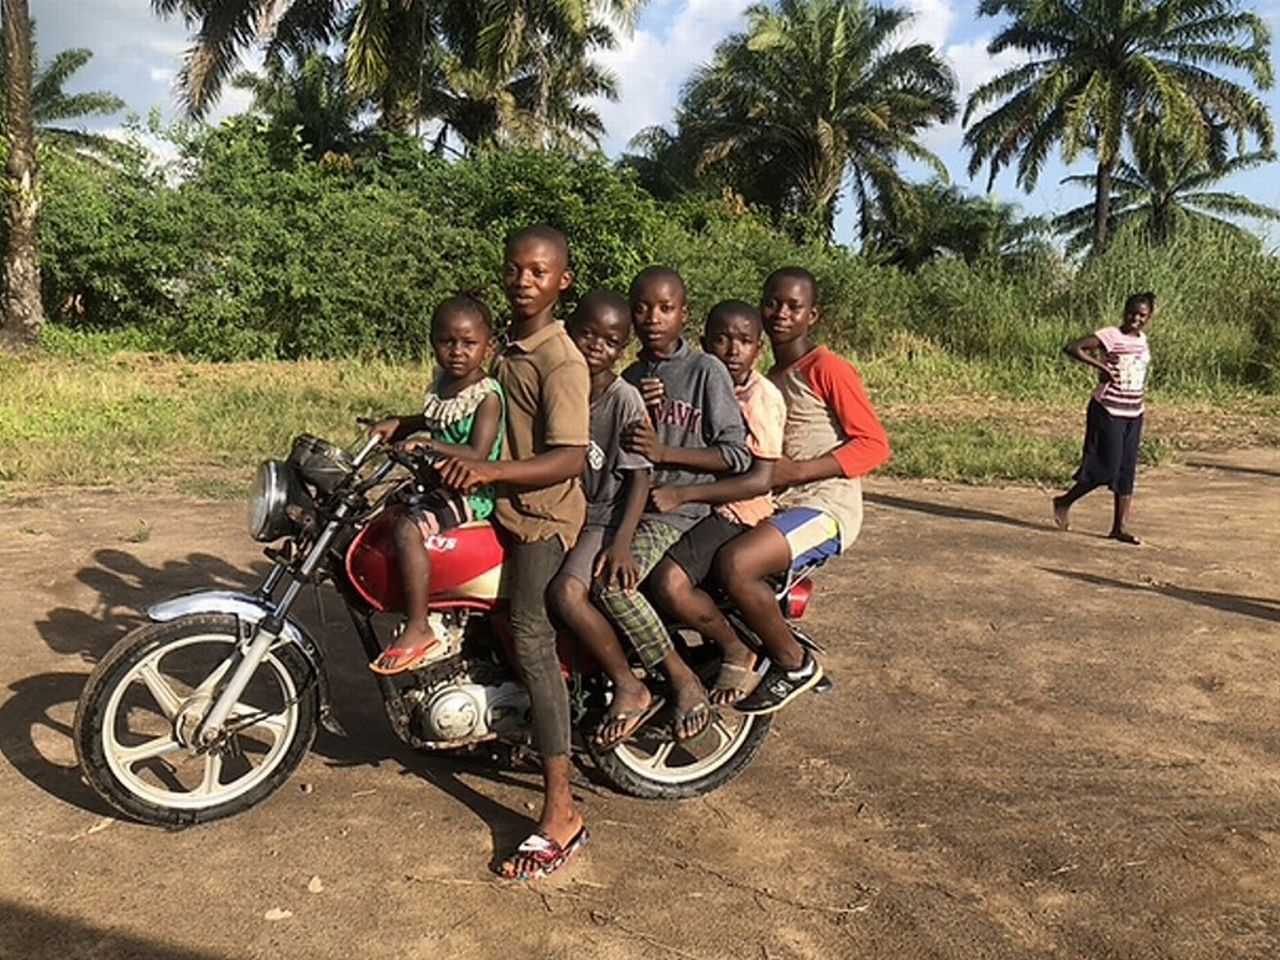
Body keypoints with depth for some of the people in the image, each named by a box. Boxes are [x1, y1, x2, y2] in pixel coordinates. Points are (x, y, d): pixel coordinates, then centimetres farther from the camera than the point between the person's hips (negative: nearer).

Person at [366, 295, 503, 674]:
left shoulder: (487, 395, -15)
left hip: (471, 493, -10)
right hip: (437, 486, 10)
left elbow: (477, 455, -24)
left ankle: (419, 630, -25)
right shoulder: (441, 383, 10)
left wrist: (428, 443, -29)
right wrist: (397, 424, 15)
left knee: (408, 528, -30)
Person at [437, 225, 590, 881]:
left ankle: (560, 813, -12)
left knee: (531, 640, -16)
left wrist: (488, 470, -38)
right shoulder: (506, 347, 12)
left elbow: (571, 458, -26)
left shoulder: (561, 362, -16)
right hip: (503, 506, 10)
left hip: (544, 514, -10)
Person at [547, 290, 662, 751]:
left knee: (566, 593, -29)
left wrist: (622, 542, -22)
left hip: (603, 518, -6)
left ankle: (631, 688, -12)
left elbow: (639, 476, -11)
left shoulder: (624, 399, -10)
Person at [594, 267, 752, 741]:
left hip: (678, 509, -6)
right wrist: (636, 411, 1)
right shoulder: (628, 378, 18)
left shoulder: (706, 371, 0)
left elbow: (738, 454, -5)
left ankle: (683, 680, -13)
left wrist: (664, 452, -14)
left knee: (612, 581, -30)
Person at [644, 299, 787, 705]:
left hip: (737, 510, -7)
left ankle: (738, 652, -3)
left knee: (669, 583, -29)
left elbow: (762, 479, -19)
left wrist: (683, 494, -26)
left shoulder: (761, 396, -10)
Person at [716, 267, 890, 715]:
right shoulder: (767, 382, 19)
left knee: (734, 564, -32)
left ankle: (795, 665, -8)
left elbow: (874, 444, -11)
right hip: (772, 508, 8)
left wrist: (795, 471, -19)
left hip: (824, 506, -8)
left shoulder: (828, 369, -5)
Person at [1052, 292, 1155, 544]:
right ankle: (1064, 502, 13)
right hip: (1108, 411, -7)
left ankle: (1120, 527, 10)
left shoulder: (1143, 340, 11)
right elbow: (1071, 348, -19)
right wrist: (1102, 366, -23)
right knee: (1107, 467, -8)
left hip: (1133, 414, 7)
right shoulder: (1110, 336, -11)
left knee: (1127, 471, 5)